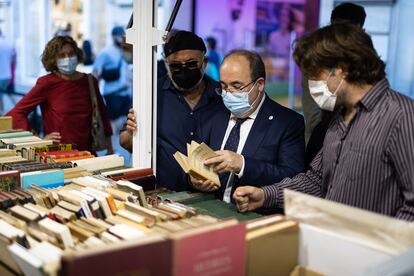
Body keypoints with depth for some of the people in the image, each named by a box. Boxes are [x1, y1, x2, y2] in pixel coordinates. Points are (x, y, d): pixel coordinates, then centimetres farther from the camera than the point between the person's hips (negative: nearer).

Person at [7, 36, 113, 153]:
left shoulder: (89, 81, 8)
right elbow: (15, 113, -3)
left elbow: (102, 115, 18)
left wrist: (110, 150, 16)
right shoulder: (46, 83, -3)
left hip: (87, 151, 3)